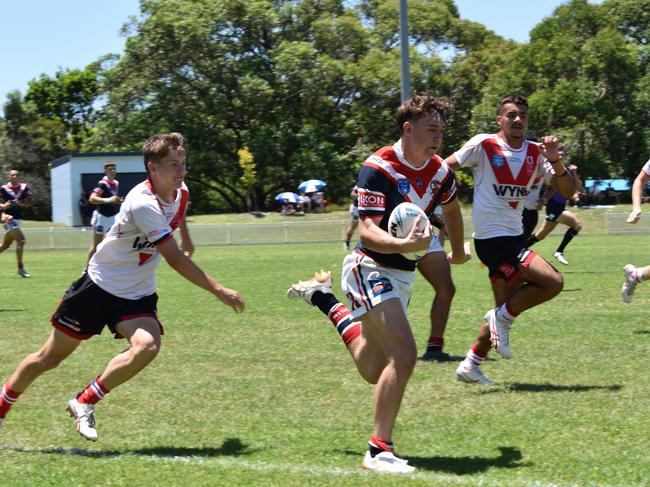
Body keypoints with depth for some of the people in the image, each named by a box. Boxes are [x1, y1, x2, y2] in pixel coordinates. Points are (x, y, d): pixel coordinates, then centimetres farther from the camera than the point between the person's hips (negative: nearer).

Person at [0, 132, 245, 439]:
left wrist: (186, 237, 38)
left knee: (147, 346, -25)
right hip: (100, 285, -6)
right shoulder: (143, 204, -29)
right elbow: (176, 260, -30)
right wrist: (219, 291, -28)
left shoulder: (180, 192, -3)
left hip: (136, 295, 6)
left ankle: (83, 403, -10)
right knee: (51, 357, 5)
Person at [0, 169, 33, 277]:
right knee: (21, 240, -19)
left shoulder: (24, 188, 4)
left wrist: (21, 203, -16)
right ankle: (20, 268, -12)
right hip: (10, 219, -6)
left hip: (18, 219, 6)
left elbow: (30, 203, 2)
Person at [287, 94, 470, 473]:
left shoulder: (440, 172, 0)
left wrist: (458, 251, 34)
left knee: (374, 372, 16)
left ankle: (325, 299, 38)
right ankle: (379, 450, -16)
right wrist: (406, 244, -46)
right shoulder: (378, 169, -21)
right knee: (404, 356, -25)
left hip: (403, 273, 8)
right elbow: (367, 232, -28)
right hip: (371, 268, -8)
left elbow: (452, 208, 23)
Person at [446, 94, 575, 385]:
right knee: (552, 282, -17)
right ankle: (503, 318, 0)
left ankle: (470, 366, 23)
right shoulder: (483, 145, -10)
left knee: (506, 309, 12)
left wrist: (554, 160, -15)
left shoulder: (535, 153, 6)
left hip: (513, 238, 7)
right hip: (492, 238, -7)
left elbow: (567, 191, 0)